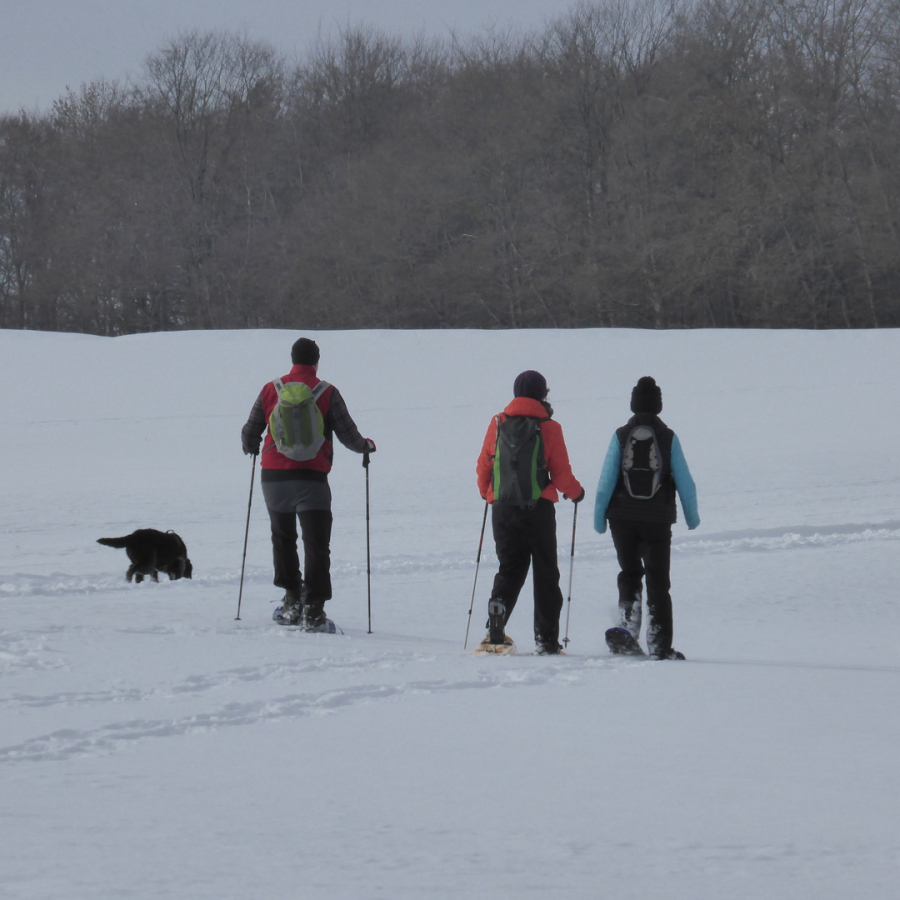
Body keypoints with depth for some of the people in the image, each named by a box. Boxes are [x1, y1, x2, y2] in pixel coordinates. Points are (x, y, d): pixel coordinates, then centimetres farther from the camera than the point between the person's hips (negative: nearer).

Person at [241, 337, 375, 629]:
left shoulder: (271, 390, 3)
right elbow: (348, 435, -1)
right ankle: (313, 609, -10)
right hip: (311, 478, -2)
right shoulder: (327, 393, -3)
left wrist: (251, 448, 33)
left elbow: (249, 434, 10)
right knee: (316, 544, 0)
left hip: (274, 476, 2)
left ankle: (291, 601, 20)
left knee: (283, 539, 21)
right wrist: (366, 446, 21)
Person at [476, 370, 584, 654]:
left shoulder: (497, 424, 1)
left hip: (502, 509, 2)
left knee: (510, 568, 13)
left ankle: (498, 606, -16)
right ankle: (546, 638, 6)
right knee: (545, 573, 7)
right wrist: (576, 492, 15)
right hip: (539, 509, -2)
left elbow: (483, 467, 6)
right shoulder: (549, 428, -7)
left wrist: (487, 493, 26)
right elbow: (561, 474, -5)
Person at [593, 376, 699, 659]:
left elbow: (606, 480, -4)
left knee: (630, 574, 20)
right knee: (658, 582, 5)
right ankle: (660, 646, -1)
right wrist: (692, 515, 12)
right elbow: (684, 480, 0)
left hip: (623, 518, 1)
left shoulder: (621, 436, -4)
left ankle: (628, 626, 4)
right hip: (658, 518, -1)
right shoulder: (668, 437, -4)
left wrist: (599, 517, 4)